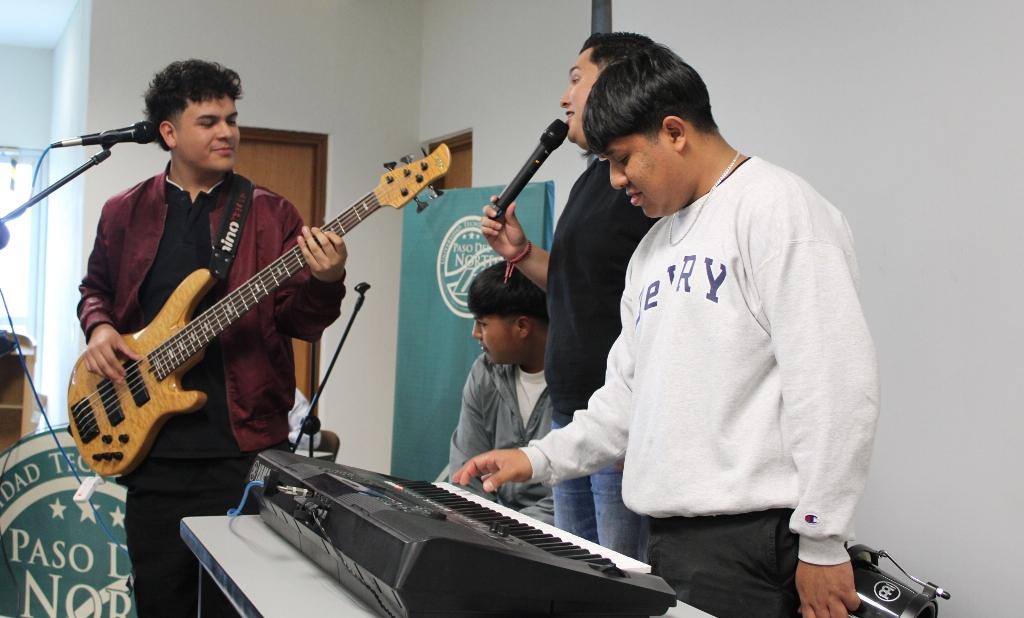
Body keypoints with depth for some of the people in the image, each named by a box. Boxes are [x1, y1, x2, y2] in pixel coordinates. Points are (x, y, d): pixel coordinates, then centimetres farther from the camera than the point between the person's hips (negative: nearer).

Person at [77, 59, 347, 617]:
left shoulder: (271, 214, 2)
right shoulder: (125, 212, 8)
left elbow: (298, 321, -2)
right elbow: (96, 289, 21)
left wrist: (325, 283, -23)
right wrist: (99, 326, -1)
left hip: (245, 441, -2)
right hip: (150, 443, 2)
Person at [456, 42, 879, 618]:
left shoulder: (777, 206, -7)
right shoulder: (654, 248, 19)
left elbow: (834, 381, -15)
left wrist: (822, 542, -16)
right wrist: (540, 459, 13)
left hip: (748, 536, -8)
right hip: (669, 536, 8)